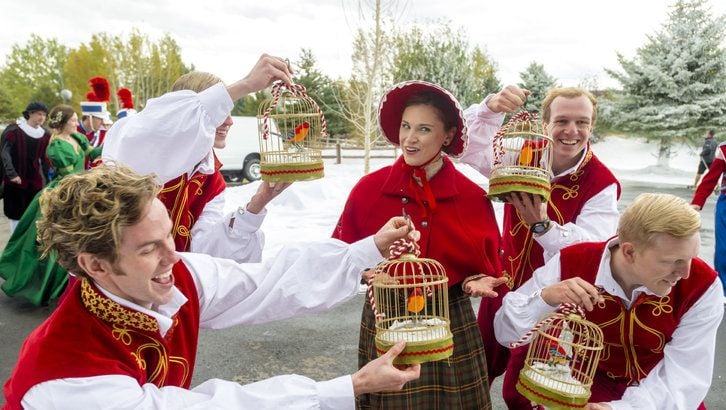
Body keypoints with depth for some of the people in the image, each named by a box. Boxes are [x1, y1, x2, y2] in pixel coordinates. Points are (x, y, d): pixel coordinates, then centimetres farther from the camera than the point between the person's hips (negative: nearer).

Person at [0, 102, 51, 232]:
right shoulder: (14, 130, -8)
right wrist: (12, 174, -21)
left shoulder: (45, 135, 5)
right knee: (15, 212, 3)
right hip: (15, 180, -4)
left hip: (35, 181, 4)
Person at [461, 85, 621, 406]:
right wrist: (491, 108, -31)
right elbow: (469, 150, -14)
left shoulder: (603, 184, -17)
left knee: (521, 394, 12)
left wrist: (542, 224, -41)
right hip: (502, 287, 4)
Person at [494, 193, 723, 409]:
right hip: (587, 380, -1)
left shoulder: (702, 287, -19)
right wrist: (545, 298, -36)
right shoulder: (571, 264, -22)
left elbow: (684, 378, -21)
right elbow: (506, 334, -18)